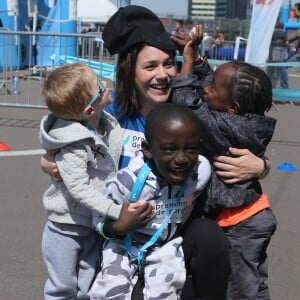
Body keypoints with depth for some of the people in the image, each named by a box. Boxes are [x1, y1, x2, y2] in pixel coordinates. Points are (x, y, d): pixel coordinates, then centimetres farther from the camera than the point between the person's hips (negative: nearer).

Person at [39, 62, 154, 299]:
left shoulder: (108, 124, -5)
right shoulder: (73, 146, -27)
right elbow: (80, 189, -29)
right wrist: (117, 211, -33)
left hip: (96, 225, 6)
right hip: (67, 227, -6)